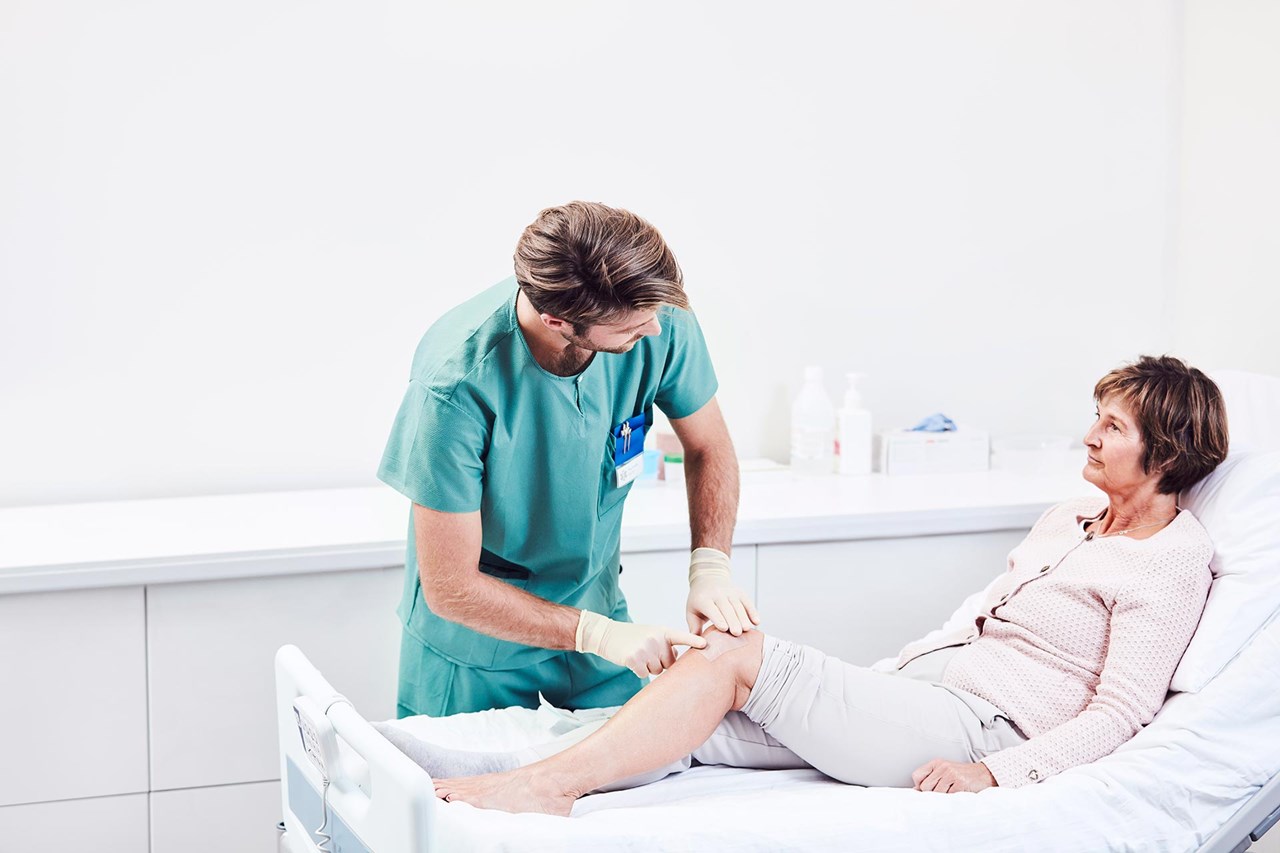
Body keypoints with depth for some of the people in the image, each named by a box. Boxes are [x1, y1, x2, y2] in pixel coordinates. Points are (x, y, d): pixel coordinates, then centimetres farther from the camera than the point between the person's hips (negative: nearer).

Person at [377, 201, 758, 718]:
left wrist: (710, 567, -18)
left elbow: (707, 447, -2)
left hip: (595, 608, 4)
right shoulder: (458, 381, -33)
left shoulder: (660, 317, -22)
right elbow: (451, 588, -26)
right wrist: (599, 634, -30)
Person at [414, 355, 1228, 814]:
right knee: (701, 728, -14)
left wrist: (993, 773, -20)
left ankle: (546, 782, -26)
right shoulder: (1071, 519, 22)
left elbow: (1121, 711, -11)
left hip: (977, 726, -8)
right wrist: (881, 676, 18)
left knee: (743, 656, -23)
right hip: (921, 690, 8)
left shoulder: (1170, 561, -4)